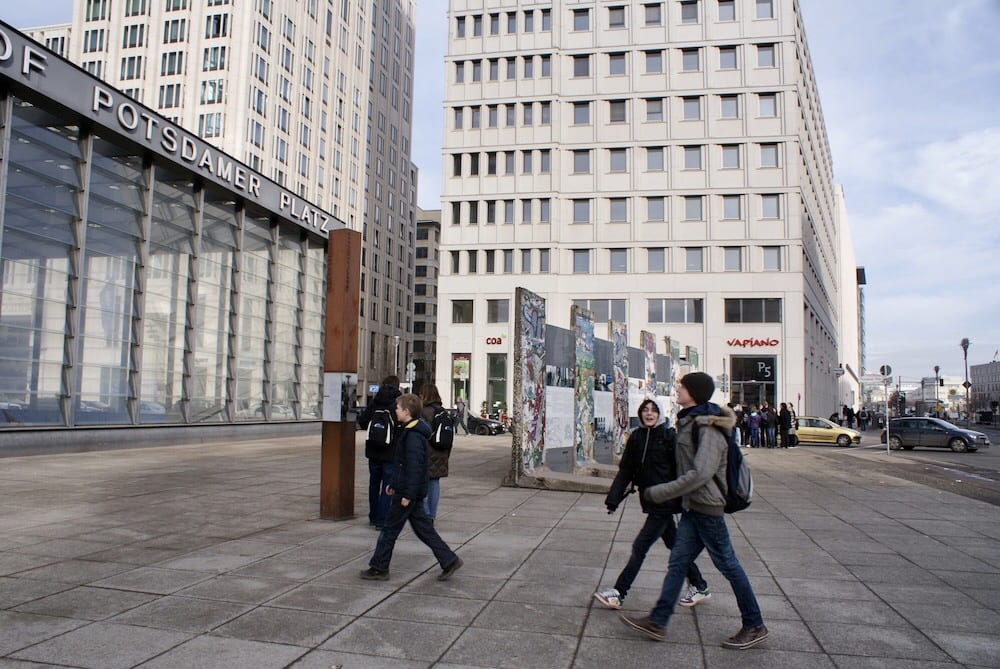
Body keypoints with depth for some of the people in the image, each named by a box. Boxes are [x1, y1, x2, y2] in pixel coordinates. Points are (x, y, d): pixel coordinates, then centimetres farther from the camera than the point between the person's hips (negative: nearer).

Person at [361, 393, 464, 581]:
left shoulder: (414, 435, -20)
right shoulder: (407, 431, 13)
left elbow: (414, 467, -23)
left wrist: (408, 494, -23)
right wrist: (394, 484, 24)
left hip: (408, 491, -10)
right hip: (408, 490, 10)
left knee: (390, 529, 2)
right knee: (423, 528, 12)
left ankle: (378, 569, 13)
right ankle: (449, 560, 14)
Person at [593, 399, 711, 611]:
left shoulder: (669, 436, -10)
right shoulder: (636, 437, 5)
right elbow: (625, 471, 7)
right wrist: (613, 499, 3)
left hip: (665, 501, -6)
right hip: (650, 500, 6)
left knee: (640, 547, -4)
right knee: (674, 545, 16)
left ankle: (618, 594, 3)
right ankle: (699, 587, 32)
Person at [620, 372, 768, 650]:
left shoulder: (708, 428, -19)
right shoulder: (691, 422, 10)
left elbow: (701, 473, -28)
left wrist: (659, 493, -25)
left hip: (706, 505, -9)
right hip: (693, 505, 9)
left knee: (727, 564, 3)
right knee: (677, 562, 10)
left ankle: (754, 626, 18)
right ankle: (657, 621, 15)